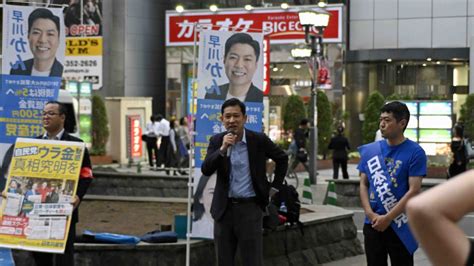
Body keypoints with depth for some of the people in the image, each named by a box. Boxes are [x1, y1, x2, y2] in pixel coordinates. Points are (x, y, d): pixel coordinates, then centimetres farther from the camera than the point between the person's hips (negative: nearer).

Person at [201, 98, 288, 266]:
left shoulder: (259, 140, -4)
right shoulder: (216, 141, 1)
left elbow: (282, 159, 10)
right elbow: (206, 170, -11)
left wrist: (275, 187, 8)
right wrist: (223, 149, -22)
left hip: (250, 207, -3)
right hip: (224, 208, 3)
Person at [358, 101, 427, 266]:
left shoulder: (415, 152, -8)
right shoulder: (370, 150, 5)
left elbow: (413, 191, -13)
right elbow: (363, 184, 7)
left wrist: (387, 218, -16)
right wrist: (370, 214, -9)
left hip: (400, 225, -4)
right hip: (373, 224, 4)